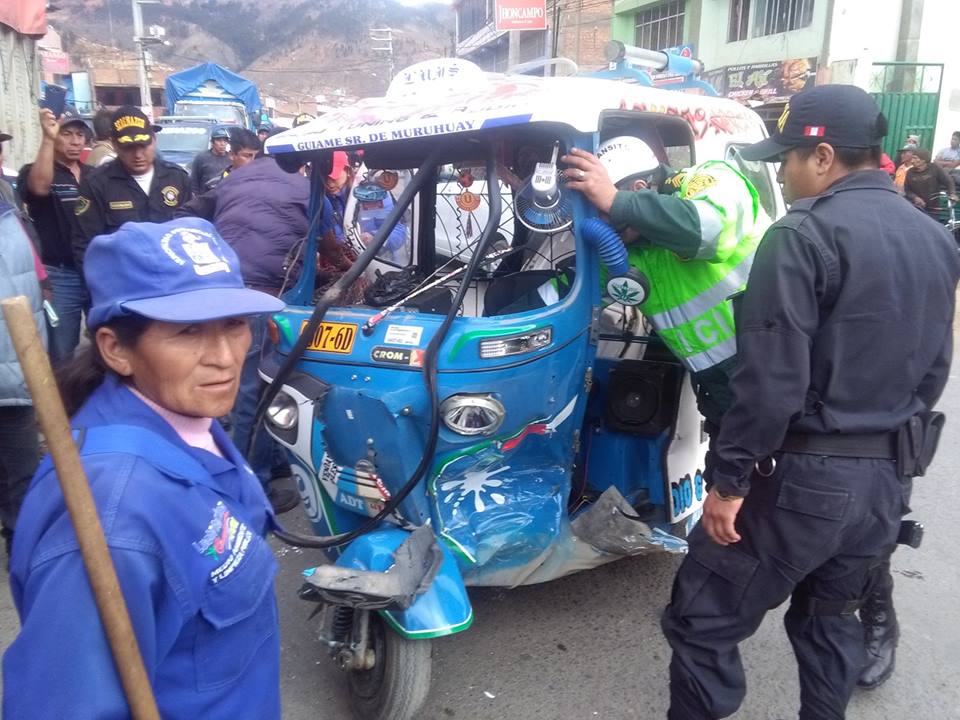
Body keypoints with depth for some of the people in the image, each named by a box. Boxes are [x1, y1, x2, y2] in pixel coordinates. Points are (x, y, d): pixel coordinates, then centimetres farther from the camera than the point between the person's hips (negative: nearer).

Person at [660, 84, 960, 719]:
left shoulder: (805, 235, -15)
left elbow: (771, 381, -21)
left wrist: (729, 479, -14)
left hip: (805, 476, -8)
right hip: (890, 477, 8)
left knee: (703, 623, 3)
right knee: (831, 621, 25)